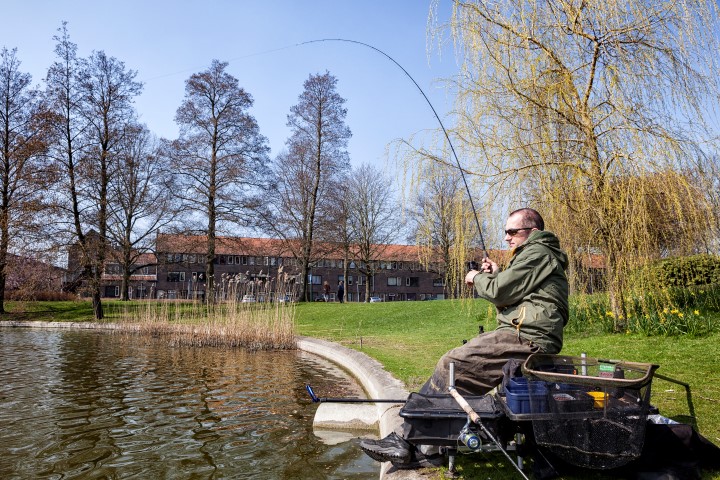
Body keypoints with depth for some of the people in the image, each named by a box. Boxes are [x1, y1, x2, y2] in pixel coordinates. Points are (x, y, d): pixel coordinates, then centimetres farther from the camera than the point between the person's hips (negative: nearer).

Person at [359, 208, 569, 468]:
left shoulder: (537, 253, -6)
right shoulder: (540, 255, 27)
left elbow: (499, 293, -14)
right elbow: (514, 295, 27)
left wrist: (478, 278, 4)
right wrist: (496, 275, 14)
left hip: (525, 338, -11)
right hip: (527, 339, 11)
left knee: (452, 366, -16)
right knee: (458, 364, 2)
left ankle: (404, 440, -11)